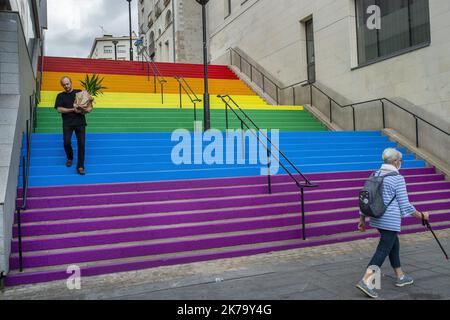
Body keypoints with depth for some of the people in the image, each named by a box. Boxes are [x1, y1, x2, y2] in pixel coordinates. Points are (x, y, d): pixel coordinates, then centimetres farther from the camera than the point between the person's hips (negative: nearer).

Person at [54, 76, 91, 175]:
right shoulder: (60, 96, 11)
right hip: (67, 123, 0)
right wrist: (73, 110, -12)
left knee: (81, 144, -8)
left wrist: (88, 108, -11)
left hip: (80, 122, 0)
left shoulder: (79, 92, 12)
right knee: (67, 142, -12)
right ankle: (70, 158, 19)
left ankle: (80, 167, -3)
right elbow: (59, 109, 0)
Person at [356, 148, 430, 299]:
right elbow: (405, 205, -10)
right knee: (383, 250, -6)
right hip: (391, 221, -7)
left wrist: (362, 219, 16)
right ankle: (365, 281, -16)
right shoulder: (398, 178, -13)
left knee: (394, 245, 22)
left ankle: (401, 277, 34)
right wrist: (422, 215, 4)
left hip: (377, 218, 8)